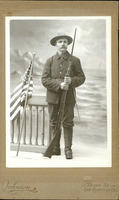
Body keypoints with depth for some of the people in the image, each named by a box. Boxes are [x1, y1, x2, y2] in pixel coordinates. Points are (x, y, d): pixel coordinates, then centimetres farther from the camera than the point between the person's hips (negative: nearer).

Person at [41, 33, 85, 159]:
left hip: (68, 97, -1)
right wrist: (59, 85, -17)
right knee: (53, 123, 5)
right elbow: (44, 79, -2)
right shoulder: (50, 61, 5)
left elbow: (81, 78, 6)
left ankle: (68, 149, 6)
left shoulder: (74, 60, 5)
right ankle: (55, 148, 14)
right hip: (53, 97, 1)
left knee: (68, 123, -1)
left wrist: (71, 80, -16)